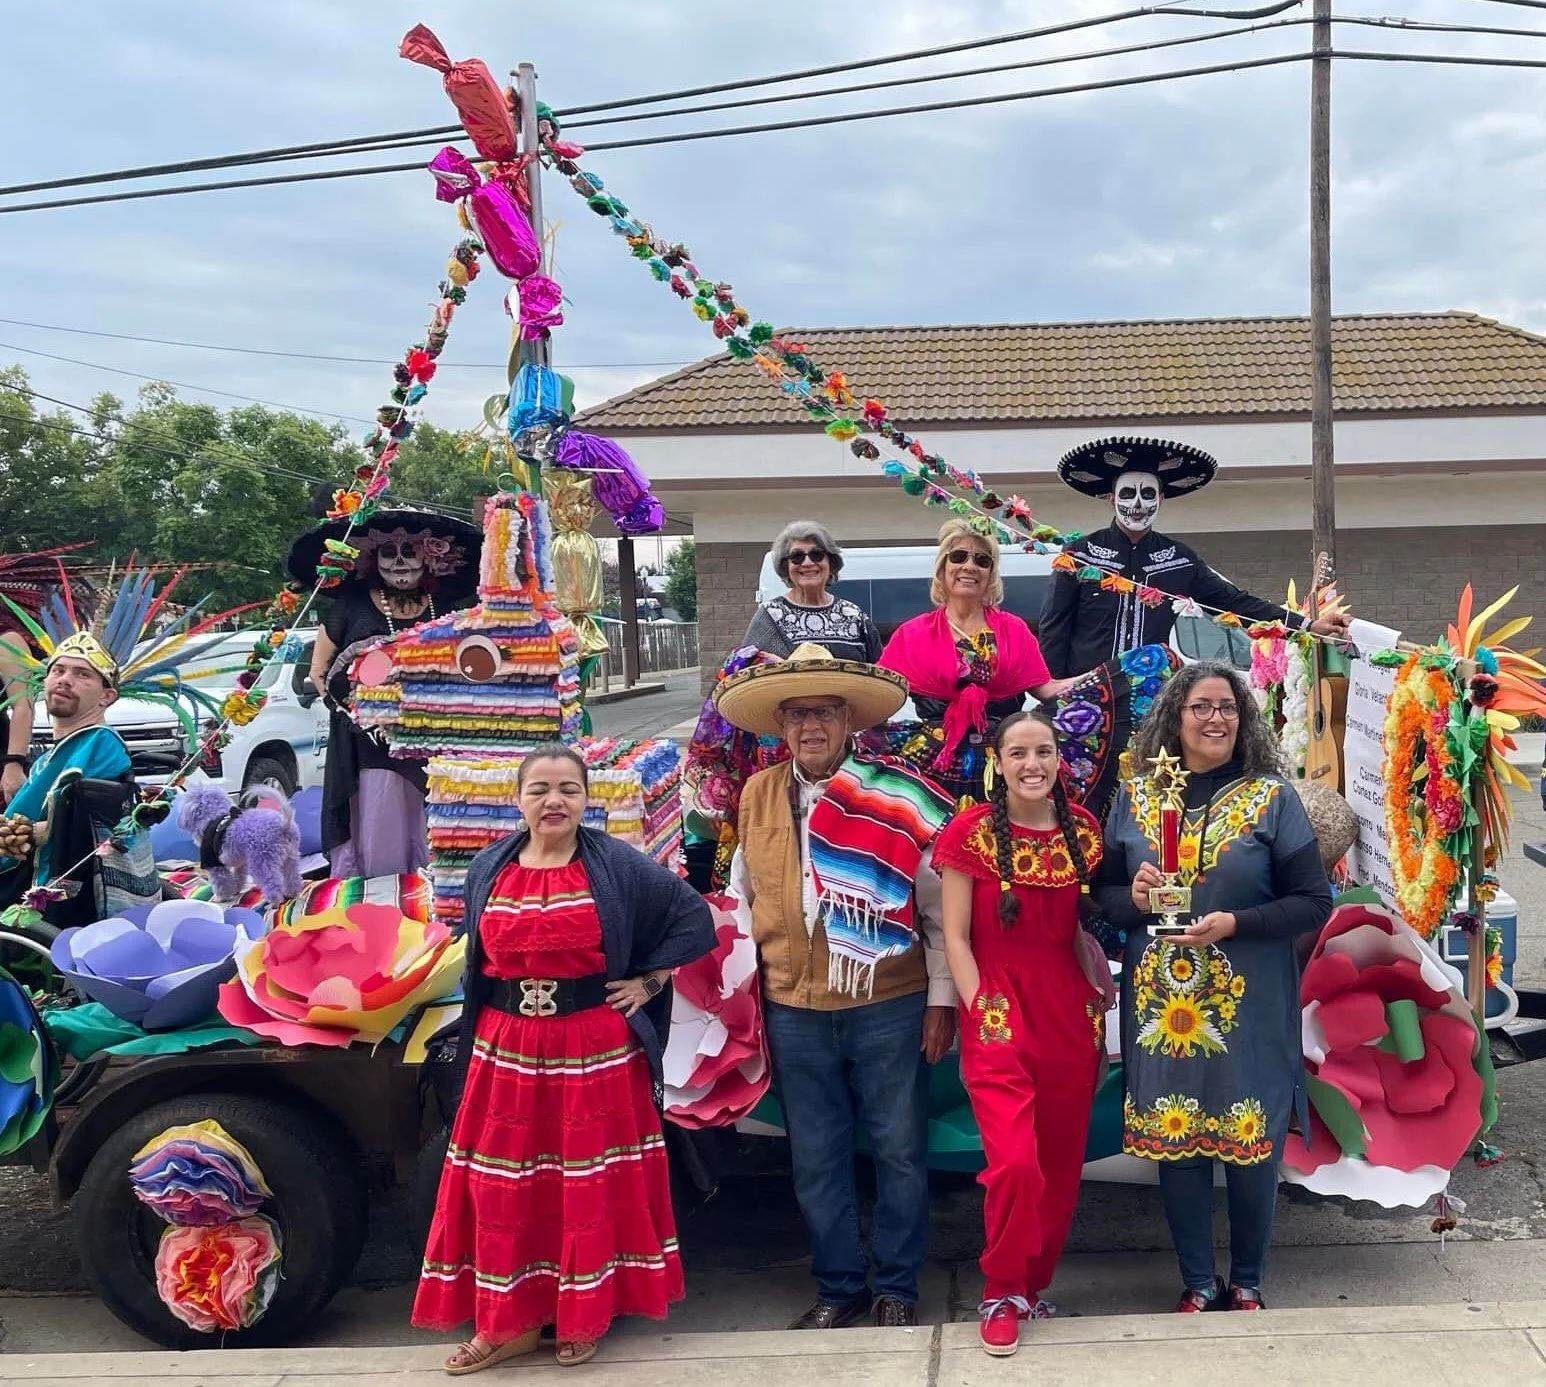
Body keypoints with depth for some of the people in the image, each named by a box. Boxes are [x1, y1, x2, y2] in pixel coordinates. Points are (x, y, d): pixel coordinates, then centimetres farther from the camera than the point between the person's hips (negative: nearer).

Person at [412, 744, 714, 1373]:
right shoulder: (487, 870, 5)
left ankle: (585, 1314, 23)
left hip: (597, 1051, -3)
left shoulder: (618, 865, -5)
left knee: (591, 1183, 6)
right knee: (502, 1185, 7)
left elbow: (693, 919, -2)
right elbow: (479, 961, 14)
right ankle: (510, 1320, 22)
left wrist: (647, 983, -4)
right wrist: (477, 1036, 9)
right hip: (506, 1050, 3)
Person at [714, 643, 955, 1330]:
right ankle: (839, 1286, 28)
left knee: (898, 1149, 7)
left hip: (890, 1004, -3)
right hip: (792, 1009, 3)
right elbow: (744, 898, 14)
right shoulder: (757, 796, 5)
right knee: (816, 1157, 12)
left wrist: (941, 997, -3)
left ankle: (895, 1285, 24)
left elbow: (939, 907, -2)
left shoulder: (900, 795, -6)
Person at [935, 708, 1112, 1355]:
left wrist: (1102, 992, 3)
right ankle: (1002, 1293, 9)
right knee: (1015, 1164, -14)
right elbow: (955, 936, -4)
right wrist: (979, 1012, -11)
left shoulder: (1082, 830, 6)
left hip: (1071, 1016, 4)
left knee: (1062, 1164, 9)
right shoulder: (973, 832, -5)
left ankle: (1035, 1284, 30)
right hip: (998, 1017, -4)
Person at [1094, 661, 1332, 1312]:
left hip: (1250, 1006, -2)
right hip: (1161, 1003, 2)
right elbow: (1102, 892, 10)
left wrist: (1235, 924, -17)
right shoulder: (1134, 796, 5)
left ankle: (1247, 1282, 28)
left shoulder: (1272, 798, -1)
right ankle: (1198, 1281, 26)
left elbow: (1314, 901, -4)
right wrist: (1133, 900, -12)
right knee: (1173, 1139, 8)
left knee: (1249, 1141, 6)